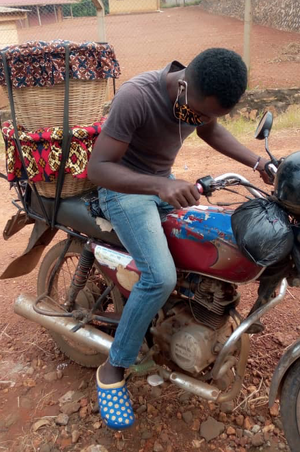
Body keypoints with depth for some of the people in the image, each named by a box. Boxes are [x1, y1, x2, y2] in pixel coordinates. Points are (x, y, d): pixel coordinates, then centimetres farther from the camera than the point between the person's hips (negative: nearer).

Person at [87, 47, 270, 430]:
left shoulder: (203, 96, -9)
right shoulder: (135, 96, -30)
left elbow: (212, 132, 12)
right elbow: (97, 168, -30)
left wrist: (258, 163, -1)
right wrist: (160, 185, -46)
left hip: (165, 182, 7)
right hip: (123, 188, -7)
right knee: (161, 277, -26)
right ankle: (113, 369, -7)